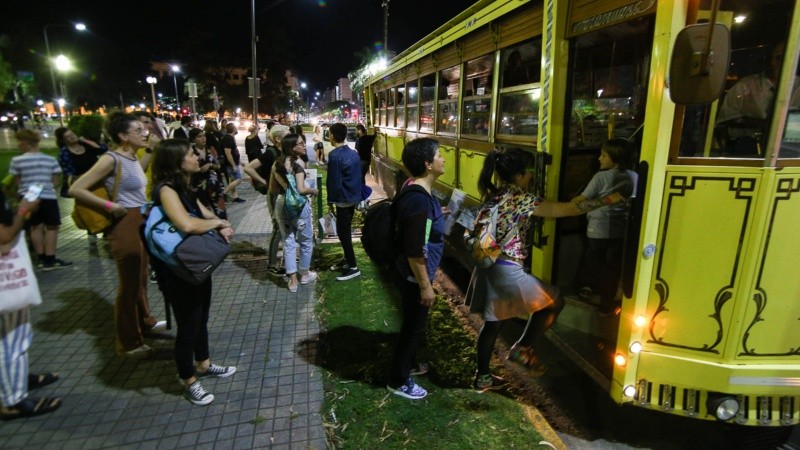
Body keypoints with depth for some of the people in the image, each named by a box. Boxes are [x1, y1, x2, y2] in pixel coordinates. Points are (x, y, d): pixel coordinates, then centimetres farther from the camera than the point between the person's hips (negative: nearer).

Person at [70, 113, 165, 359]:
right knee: (129, 283, 2)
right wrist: (110, 206, -19)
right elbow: (76, 189, -20)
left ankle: (145, 322, 42)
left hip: (141, 223, 9)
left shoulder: (133, 158, 9)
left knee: (140, 278, 23)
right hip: (125, 225, -9)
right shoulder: (112, 159, -16)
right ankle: (129, 343, 17)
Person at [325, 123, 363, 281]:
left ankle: (353, 267, 1)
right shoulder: (354, 153, 7)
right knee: (346, 230, 18)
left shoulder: (335, 155, -17)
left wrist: (331, 200, -7)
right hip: (353, 197, 9)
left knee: (343, 232, -2)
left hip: (343, 199, -9)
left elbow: (333, 180, -17)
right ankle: (347, 260, 29)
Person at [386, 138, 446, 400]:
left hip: (409, 273, 10)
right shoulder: (419, 200, -30)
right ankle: (398, 381, 28)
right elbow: (414, 251, -28)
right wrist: (425, 286, -21)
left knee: (413, 323, 26)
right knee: (414, 326, 8)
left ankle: (408, 364, 48)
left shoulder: (415, 188, 1)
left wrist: (438, 216, 21)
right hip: (414, 277, -10)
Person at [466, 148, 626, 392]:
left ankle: (482, 377, 28)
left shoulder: (494, 194, 8)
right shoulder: (519, 198, -16)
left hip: (489, 267, 9)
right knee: (554, 301, 9)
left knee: (493, 322, 18)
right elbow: (564, 209, -16)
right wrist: (606, 200, -9)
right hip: (507, 270, -8)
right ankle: (523, 348, 10)